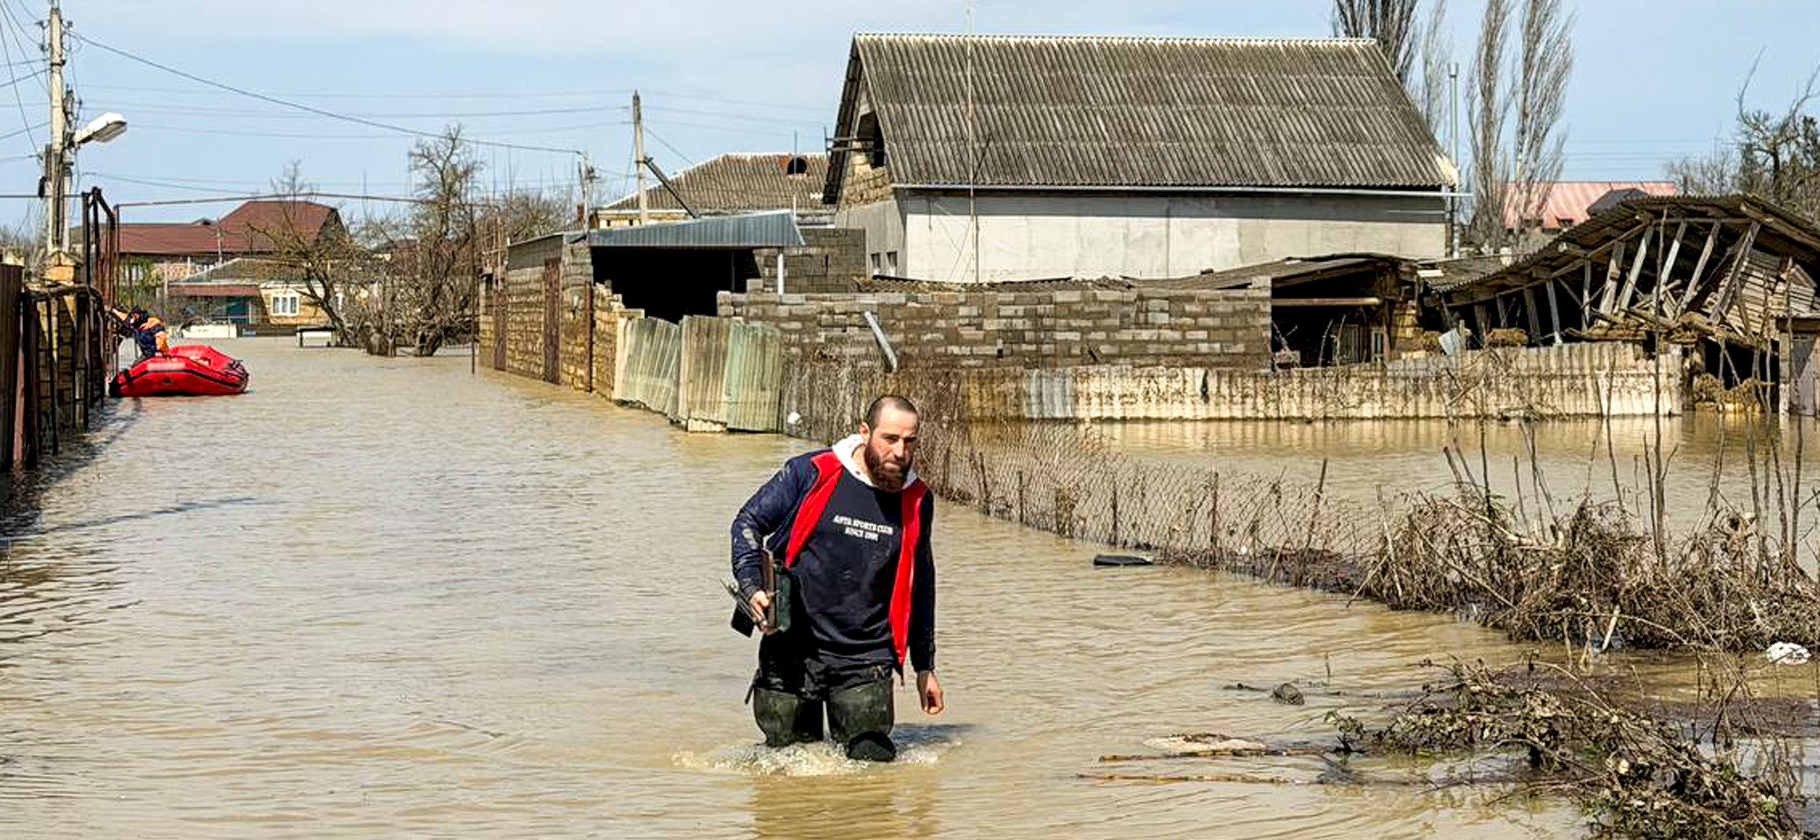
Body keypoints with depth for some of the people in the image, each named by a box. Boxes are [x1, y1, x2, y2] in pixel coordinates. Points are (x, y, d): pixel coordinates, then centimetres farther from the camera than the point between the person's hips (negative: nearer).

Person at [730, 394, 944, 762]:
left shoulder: (917, 501, 4)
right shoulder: (810, 473, -6)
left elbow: (920, 586, 17)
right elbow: (748, 522, 2)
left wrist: (925, 666, 20)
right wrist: (752, 588, -14)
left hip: (866, 662, 2)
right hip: (793, 649, -1)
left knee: (872, 762, -6)